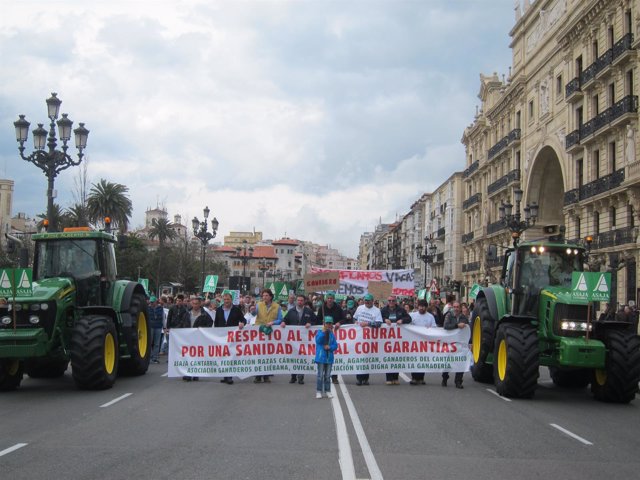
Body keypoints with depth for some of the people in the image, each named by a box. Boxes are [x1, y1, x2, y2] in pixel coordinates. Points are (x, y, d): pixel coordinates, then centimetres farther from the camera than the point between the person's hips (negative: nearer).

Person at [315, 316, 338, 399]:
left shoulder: (332, 334, 6)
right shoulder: (320, 332, -2)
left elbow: (335, 345, 5)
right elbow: (318, 340, -18)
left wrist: (329, 347, -14)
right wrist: (323, 332, -23)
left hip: (329, 357, 3)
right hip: (321, 357, -3)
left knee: (328, 375, 9)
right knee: (320, 375, -2)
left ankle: (327, 391, 16)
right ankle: (319, 391, 3)